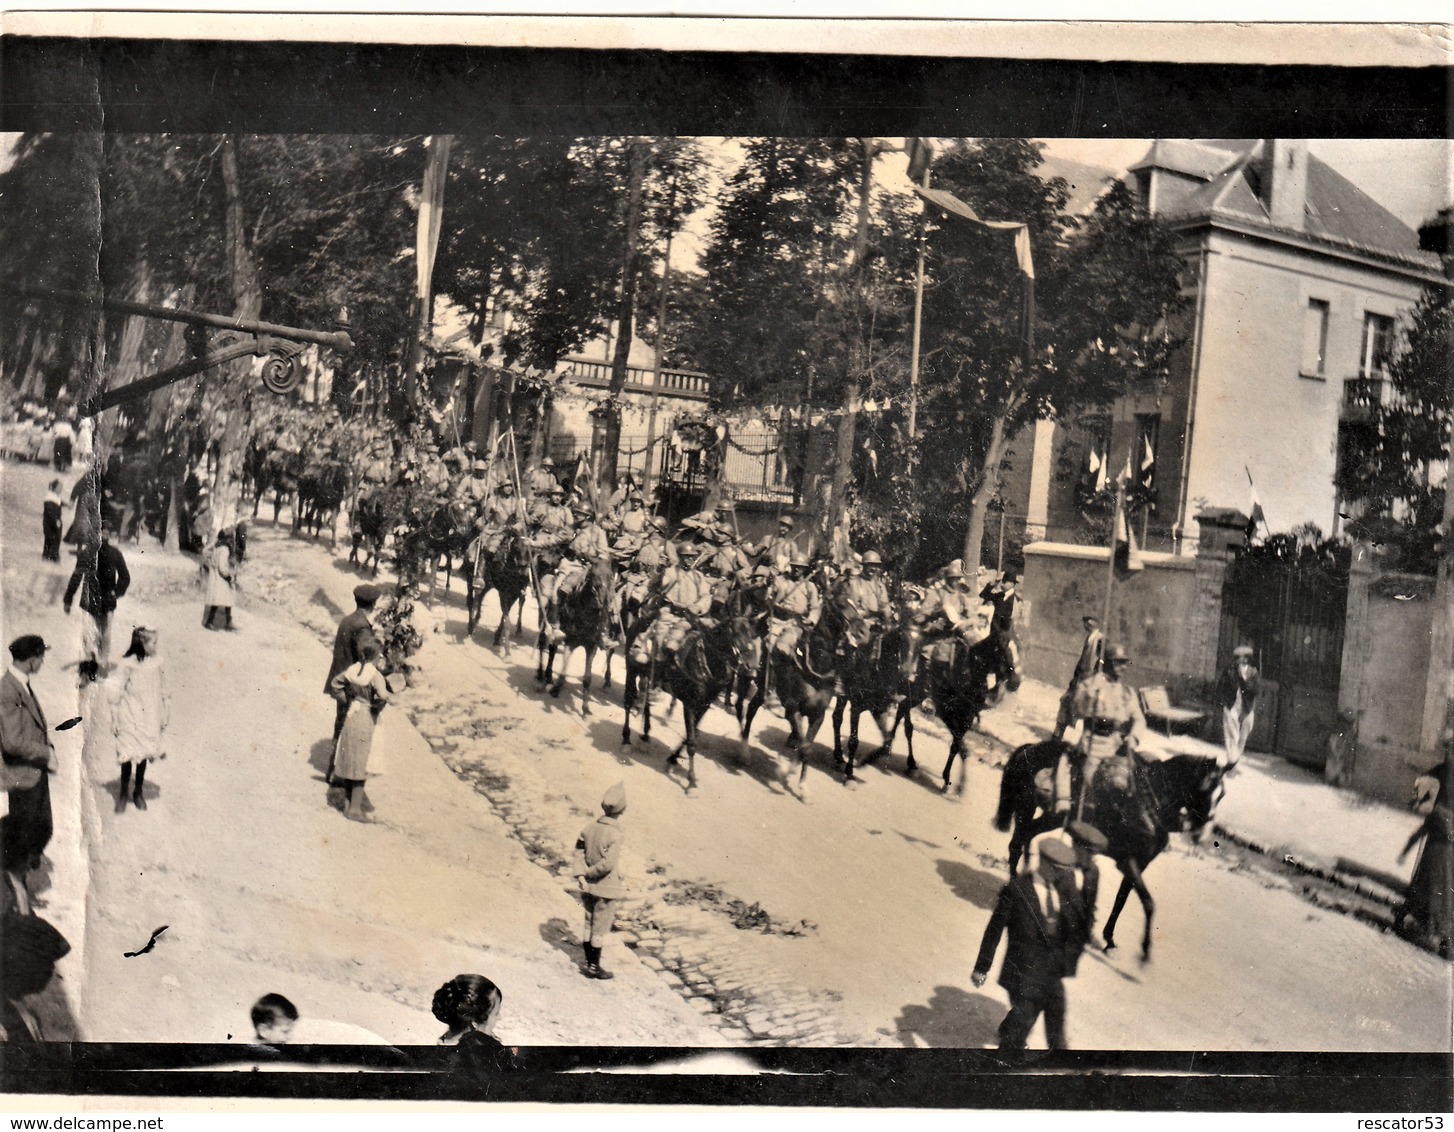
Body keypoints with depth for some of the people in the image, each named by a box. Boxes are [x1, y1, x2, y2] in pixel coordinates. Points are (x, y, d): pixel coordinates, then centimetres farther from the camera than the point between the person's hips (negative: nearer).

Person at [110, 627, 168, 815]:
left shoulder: (156, 663, -2)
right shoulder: (128, 664, -14)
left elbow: (161, 692, 8)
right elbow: (116, 693, -9)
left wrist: (163, 716, 12)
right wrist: (114, 720, -6)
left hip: (149, 717, 4)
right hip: (130, 717, -4)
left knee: (144, 756, 10)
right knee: (128, 756, 0)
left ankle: (138, 792, 27)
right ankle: (123, 794, 17)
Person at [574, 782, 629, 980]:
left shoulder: (590, 828, -1)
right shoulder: (615, 835, -22)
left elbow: (580, 853, 0)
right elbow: (608, 863, -26)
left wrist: (581, 875, -6)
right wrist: (589, 873, -12)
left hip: (590, 888, 6)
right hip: (607, 889, -6)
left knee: (589, 924, 18)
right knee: (601, 928, 6)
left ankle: (589, 963, 28)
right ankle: (594, 967, 15)